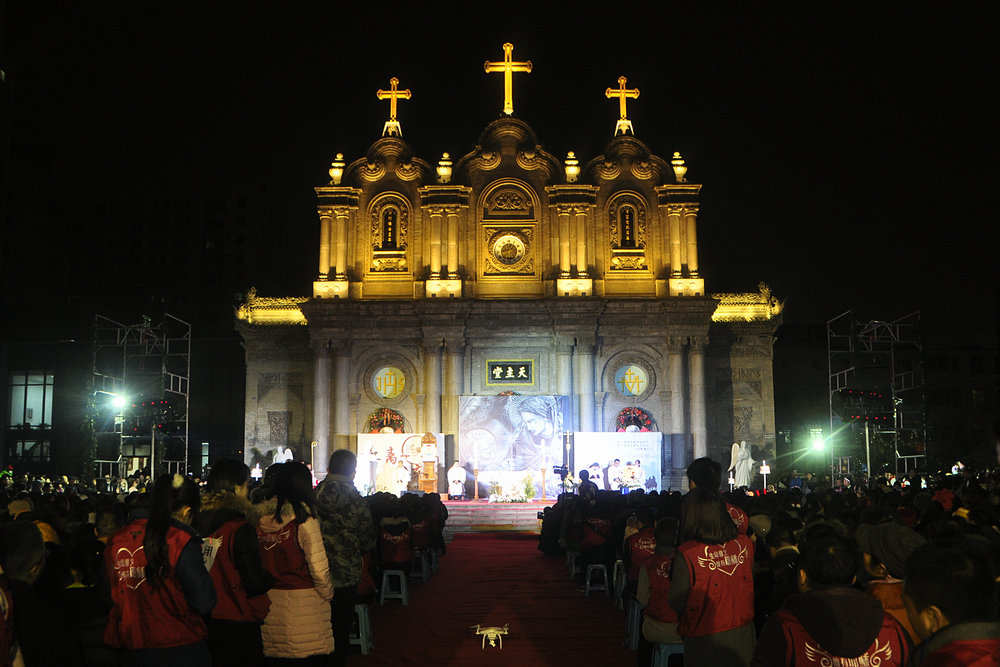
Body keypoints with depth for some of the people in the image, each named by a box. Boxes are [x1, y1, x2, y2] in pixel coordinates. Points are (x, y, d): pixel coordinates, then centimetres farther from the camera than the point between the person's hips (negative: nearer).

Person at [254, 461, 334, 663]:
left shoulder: (260, 518, 1)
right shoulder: (304, 519, -13)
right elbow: (318, 566, -13)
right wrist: (327, 593, 2)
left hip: (269, 599, 5)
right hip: (304, 599, -5)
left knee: (272, 656, 13)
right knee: (316, 655, 4)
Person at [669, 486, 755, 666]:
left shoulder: (686, 554, -22)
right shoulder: (745, 543, -8)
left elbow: (677, 604, -14)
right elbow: (750, 583, 6)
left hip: (705, 641, -4)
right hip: (743, 637, 4)